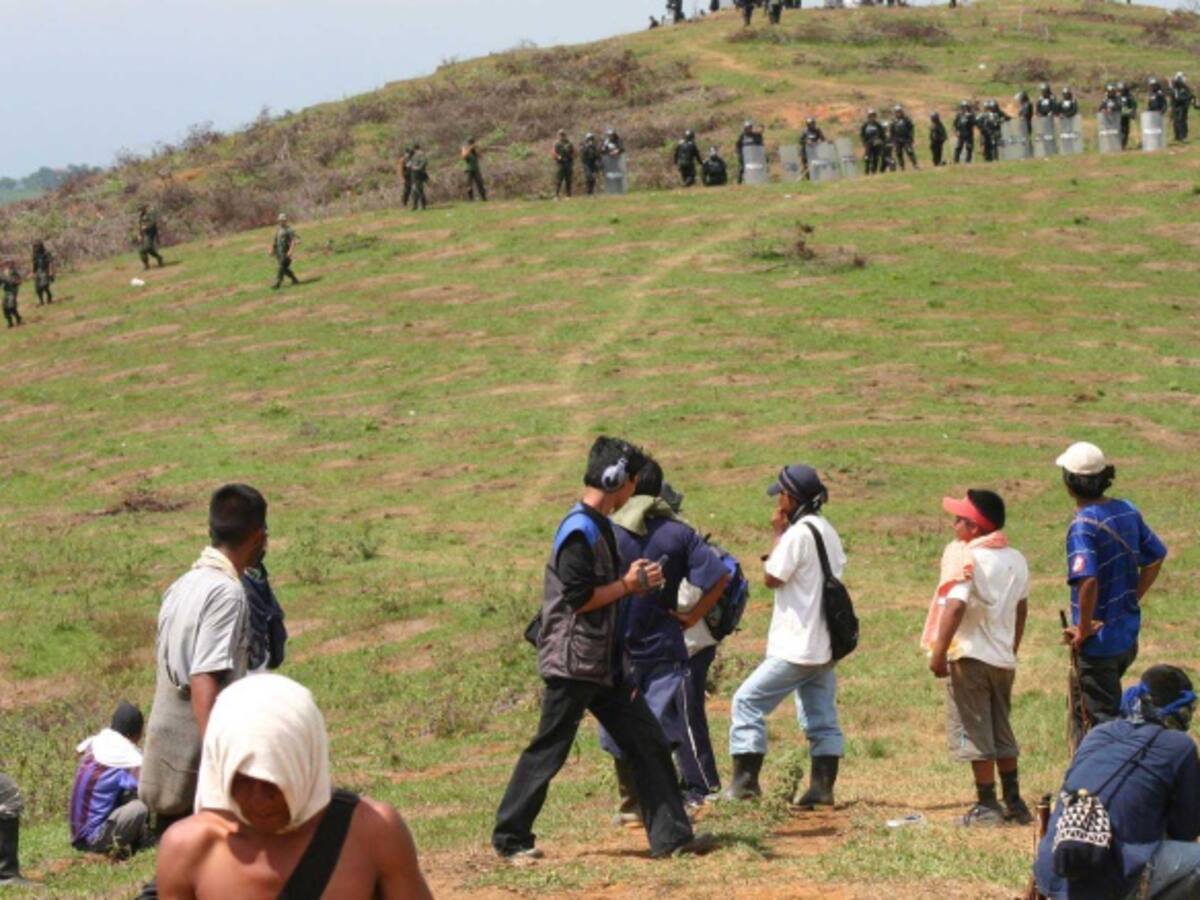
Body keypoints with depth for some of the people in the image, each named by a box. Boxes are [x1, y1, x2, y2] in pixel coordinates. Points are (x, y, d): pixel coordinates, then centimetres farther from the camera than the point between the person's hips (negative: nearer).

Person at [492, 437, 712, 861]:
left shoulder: (599, 527, 14)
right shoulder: (580, 530, -17)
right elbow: (578, 597, -22)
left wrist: (633, 580, 6)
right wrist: (629, 585, -12)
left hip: (601, 663, 10)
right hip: (572, 663, -10)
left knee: (647, 742, 5)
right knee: (549, 750, -1)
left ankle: (670, 835, 6)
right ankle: (509, 837, 11)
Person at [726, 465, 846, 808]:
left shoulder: (798, 533, -16)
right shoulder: (829, 532, 12)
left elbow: (771, 578, -11)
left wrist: (778, 534, -3)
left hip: (796, 648, -9)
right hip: (824, 647, 9)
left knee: (747, 702, -3)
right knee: (822, 718, 10)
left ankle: (746, 779, -6)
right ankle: (823, 786, 6)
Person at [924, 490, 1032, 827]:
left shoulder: (964, 556, -14)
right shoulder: (1016, 560, 10)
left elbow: (955, 605, -25)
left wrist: (939, 652, -23)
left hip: (970, 657, -7)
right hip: (1003, 659, 8)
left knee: (974, 733, -1)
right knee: (1002, 733, 17)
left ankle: (987, 806, -1)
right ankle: (1014, 803, 19)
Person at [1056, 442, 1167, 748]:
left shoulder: (1084, 525, -22)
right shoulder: (1127, 511, 2)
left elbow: (1088, 581, -33)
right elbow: (1156, 558, 11)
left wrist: (1084, 629, -20)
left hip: (1099, 642, -8)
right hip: (1128, 637, 8)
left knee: (1102, 720, 5)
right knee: (1082, 710, 25)